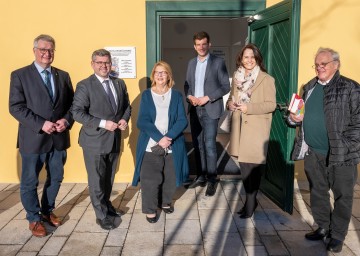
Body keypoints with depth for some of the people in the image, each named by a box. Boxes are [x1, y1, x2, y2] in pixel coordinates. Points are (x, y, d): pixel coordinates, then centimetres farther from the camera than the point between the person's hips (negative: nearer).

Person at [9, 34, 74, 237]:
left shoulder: (63, 76, 9)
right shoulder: (20, 75, -4)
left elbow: (72, 104, 9)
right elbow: (16, 107, -11)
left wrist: (66, 120, -11)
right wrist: (41, 124, -20)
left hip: (59, 137, 4)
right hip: (33, 138, -4)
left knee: (56, 178, 16)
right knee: (29, 182, 8)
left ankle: (48, 210, 38)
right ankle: (34, 218, 28)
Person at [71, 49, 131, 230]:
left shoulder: (119, 83, 8)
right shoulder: (84, 86, -10)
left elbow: (126, 106, 16)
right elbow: (77, 112, -16)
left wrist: (124, 119, -6)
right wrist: (102, 123, -23)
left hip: (114, 139, 5)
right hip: (94, 141, -5)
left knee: (109, 177, 20)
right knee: (96, 180, 5)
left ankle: (106, 205, 40)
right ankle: (102, 215, 20)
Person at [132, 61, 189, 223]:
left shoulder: (176, 95, 6)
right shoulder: (146, 95, 3)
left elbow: (182, 120, -3)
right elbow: (142, 121, -6)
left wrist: (168, 137, -17)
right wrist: (159, 138, -18)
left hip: (172, 146, 2)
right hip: (151, 146, -1)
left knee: (170, 179, 10)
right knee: (150, 180, -4)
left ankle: (165, 201, 36)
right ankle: (150, 209, 16)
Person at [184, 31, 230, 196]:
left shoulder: (218, 62, -3)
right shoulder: (192, 63, 13)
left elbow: (226, 86, -6)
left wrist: (207, 98, -15)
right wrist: (190, 97, -6)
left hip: (210, 110, -5)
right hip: (194, 110, 5)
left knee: (209, 145, -7)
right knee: (197, 145, 10)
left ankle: (211, 181, 3)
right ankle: (200, 177, 22)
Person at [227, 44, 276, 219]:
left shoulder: (267, 79, -7)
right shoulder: (237, 77, 11)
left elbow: (271, 104, -11)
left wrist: (249, 107, -20)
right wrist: (230, 104, -2)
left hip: (256, 129, -6)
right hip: (240, 127, 6)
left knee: (253, 166, -2)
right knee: (243, 165, 12)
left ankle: (250, 202, 13)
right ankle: (250, 200, 26)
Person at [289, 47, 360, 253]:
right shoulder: (309, 87, 12)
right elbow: (303, 114, 23)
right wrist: (295, 117, 1)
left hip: (341, 153, -5)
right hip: (313, 152, 5)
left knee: (342, 195, 6)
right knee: (318, 192, 16)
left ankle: (338, 235, 22)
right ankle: (323, 228, 33)